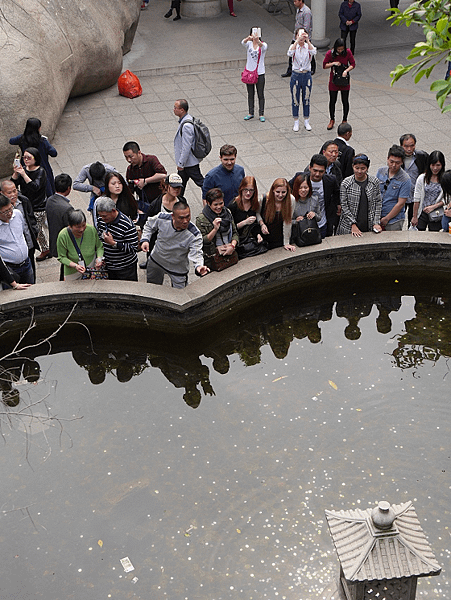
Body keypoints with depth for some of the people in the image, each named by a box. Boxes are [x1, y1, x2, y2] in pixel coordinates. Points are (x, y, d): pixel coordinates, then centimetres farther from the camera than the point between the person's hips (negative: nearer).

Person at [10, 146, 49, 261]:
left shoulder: (40, 171, -14)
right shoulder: (24, 169, 3)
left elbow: (35, 187, -28)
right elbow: (13, 184, -2)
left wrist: (23, 174, -36)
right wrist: (15, 173, -20)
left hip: (39, 209, -7)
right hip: (27, 206, 7)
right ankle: (45, 250, 36)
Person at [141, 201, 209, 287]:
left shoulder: (194, 234, -32)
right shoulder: (162, 218, -24)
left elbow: (196, 254, -34)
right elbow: (149, 225, -2)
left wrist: (199, 266, -55)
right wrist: (145, 239, -15)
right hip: (155, 261, 3)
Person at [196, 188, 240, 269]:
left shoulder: (227, 213, 10)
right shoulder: (201, 219, -6)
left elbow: (235, 233, 15)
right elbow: (202, 242, -9)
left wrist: (232, 246, -5)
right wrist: (215, 229, -20)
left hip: (230, 255, 4)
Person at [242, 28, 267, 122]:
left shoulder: (263, 45, -6)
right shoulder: (249, 44, 0)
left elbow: (263, 47, -32)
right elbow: (243, 42, -24)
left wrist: (258, 41, -54)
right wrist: (248, 38, -48)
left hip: (260, 73, -2)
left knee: (261, 95, 5)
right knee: (250, 94, 13)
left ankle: (261, 114, 15)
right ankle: (251, 113, 25)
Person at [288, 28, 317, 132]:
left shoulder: (308, 46, -3)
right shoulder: (294, 46, -4)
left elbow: (313, 52, -27)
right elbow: (290, 53, -28)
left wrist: (307, 40, -36)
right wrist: (297, 41, -37)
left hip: (307, 75, 1)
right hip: (296, 75, 0)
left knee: (306, 99, 11)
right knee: (295, 99, 7)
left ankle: (306, 121, 24)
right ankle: (296, 122, 20)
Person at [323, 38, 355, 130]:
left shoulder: (348, 52, -9)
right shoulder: (330, 53, -11)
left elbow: (353, 64, -2)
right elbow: (324, 66, -4)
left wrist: (346, 70, -19)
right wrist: (333, 63, -20)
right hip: (334, 80, 0)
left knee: (345, 101, 7)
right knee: (332, 101, 9)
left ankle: (344, 120, 24)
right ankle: (332, 120, 28)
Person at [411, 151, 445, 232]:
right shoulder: (422, 178, -2)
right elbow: (416, 199, 0)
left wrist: (433, 206, -15)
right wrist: (414, 216, 0)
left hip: (436, 215, -1)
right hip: (422, 213, 1)